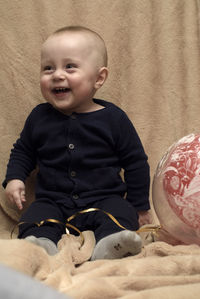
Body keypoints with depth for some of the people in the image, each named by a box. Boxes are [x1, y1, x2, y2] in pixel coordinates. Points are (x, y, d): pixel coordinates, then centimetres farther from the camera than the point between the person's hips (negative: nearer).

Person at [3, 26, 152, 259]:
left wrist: (140, 206, 7)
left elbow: (135, 162, 6)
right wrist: (14, 178, 3)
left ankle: (109, 245, -52)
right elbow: (22, 151, 21)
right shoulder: (39, 117, 5)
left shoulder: (113, 118, -2)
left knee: (121, 214, -28)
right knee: (35, 215, -25)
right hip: (52, 202, 2)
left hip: (103, 199, -1)